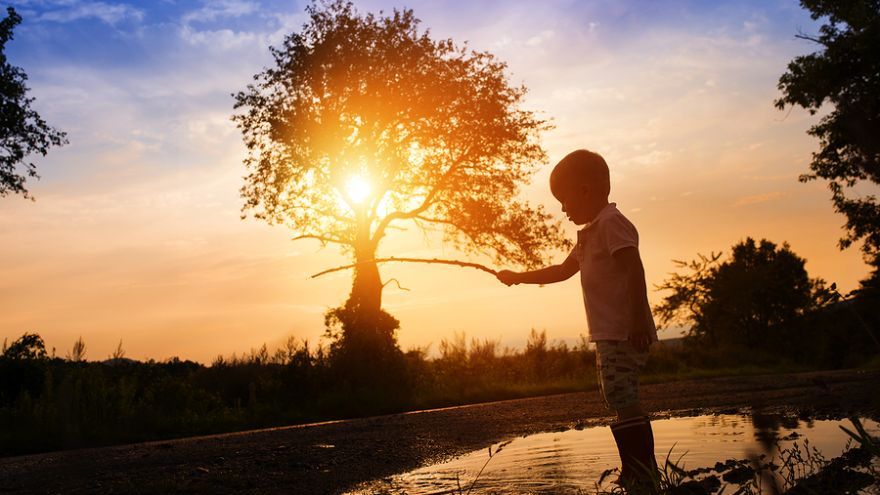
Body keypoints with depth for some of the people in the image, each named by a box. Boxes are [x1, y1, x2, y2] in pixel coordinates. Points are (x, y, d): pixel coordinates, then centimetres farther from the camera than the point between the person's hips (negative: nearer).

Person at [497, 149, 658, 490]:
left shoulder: (611, 222, -9)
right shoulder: (590, 233, 22)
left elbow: (634, 270, -19)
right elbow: (563, 270, 31)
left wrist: (638, 320, -26)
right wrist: (519, 277, 32)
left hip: (623, 333, -10)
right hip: (610, 334, 10)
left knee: (623, 402, -13)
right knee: (620, 402, 13)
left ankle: (644, 475, -10)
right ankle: (634, 472, 20)